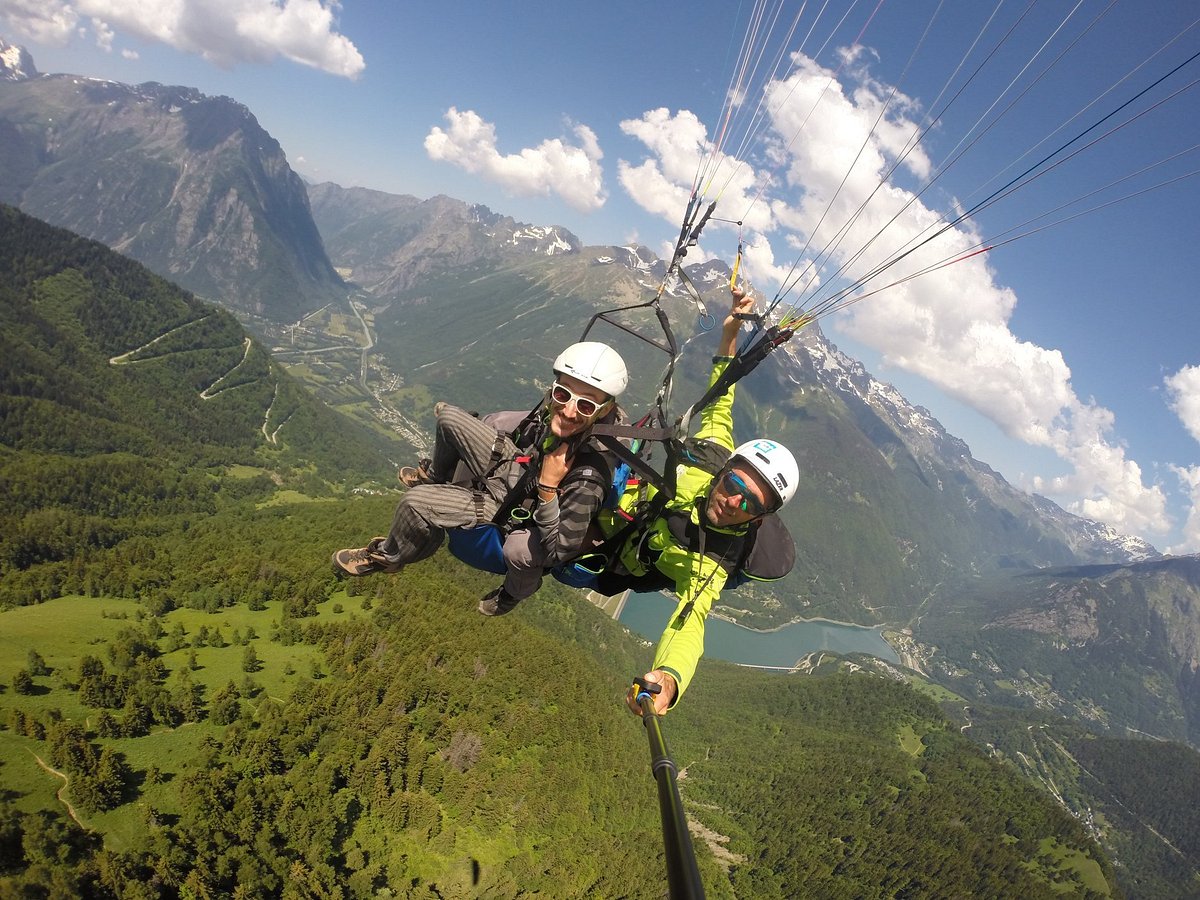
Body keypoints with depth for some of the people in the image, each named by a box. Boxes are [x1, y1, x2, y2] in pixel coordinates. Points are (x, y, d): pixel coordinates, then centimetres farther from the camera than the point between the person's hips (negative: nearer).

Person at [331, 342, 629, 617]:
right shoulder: (556, 405, -25)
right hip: (514, 463, 7)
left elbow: (559, 550, -34)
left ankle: (386, 557, 13)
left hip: (510, 507, -6)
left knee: (416, 502, -22)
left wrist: (548, 487, -46)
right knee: (448, 416, 17)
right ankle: (435, 475, 50)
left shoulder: (589, 474, -43)